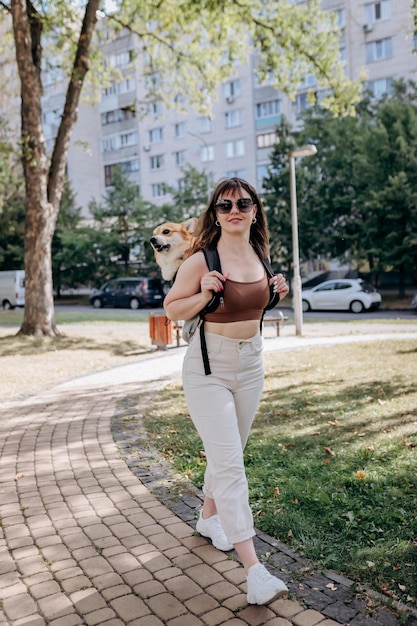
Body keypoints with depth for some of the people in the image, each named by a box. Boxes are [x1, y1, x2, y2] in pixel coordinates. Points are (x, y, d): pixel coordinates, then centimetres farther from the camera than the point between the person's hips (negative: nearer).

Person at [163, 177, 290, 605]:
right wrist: (205, 294, -23)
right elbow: (171, 309, -6)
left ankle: (209, 516, 43)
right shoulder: (200, 261, -15)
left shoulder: (261, 256, 3)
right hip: (209, 365, -6)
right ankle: (254, 569, -4)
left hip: (252, 364, 6)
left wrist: (276, 292, -1)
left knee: (228, 453, 19)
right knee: (229, 464, -9)